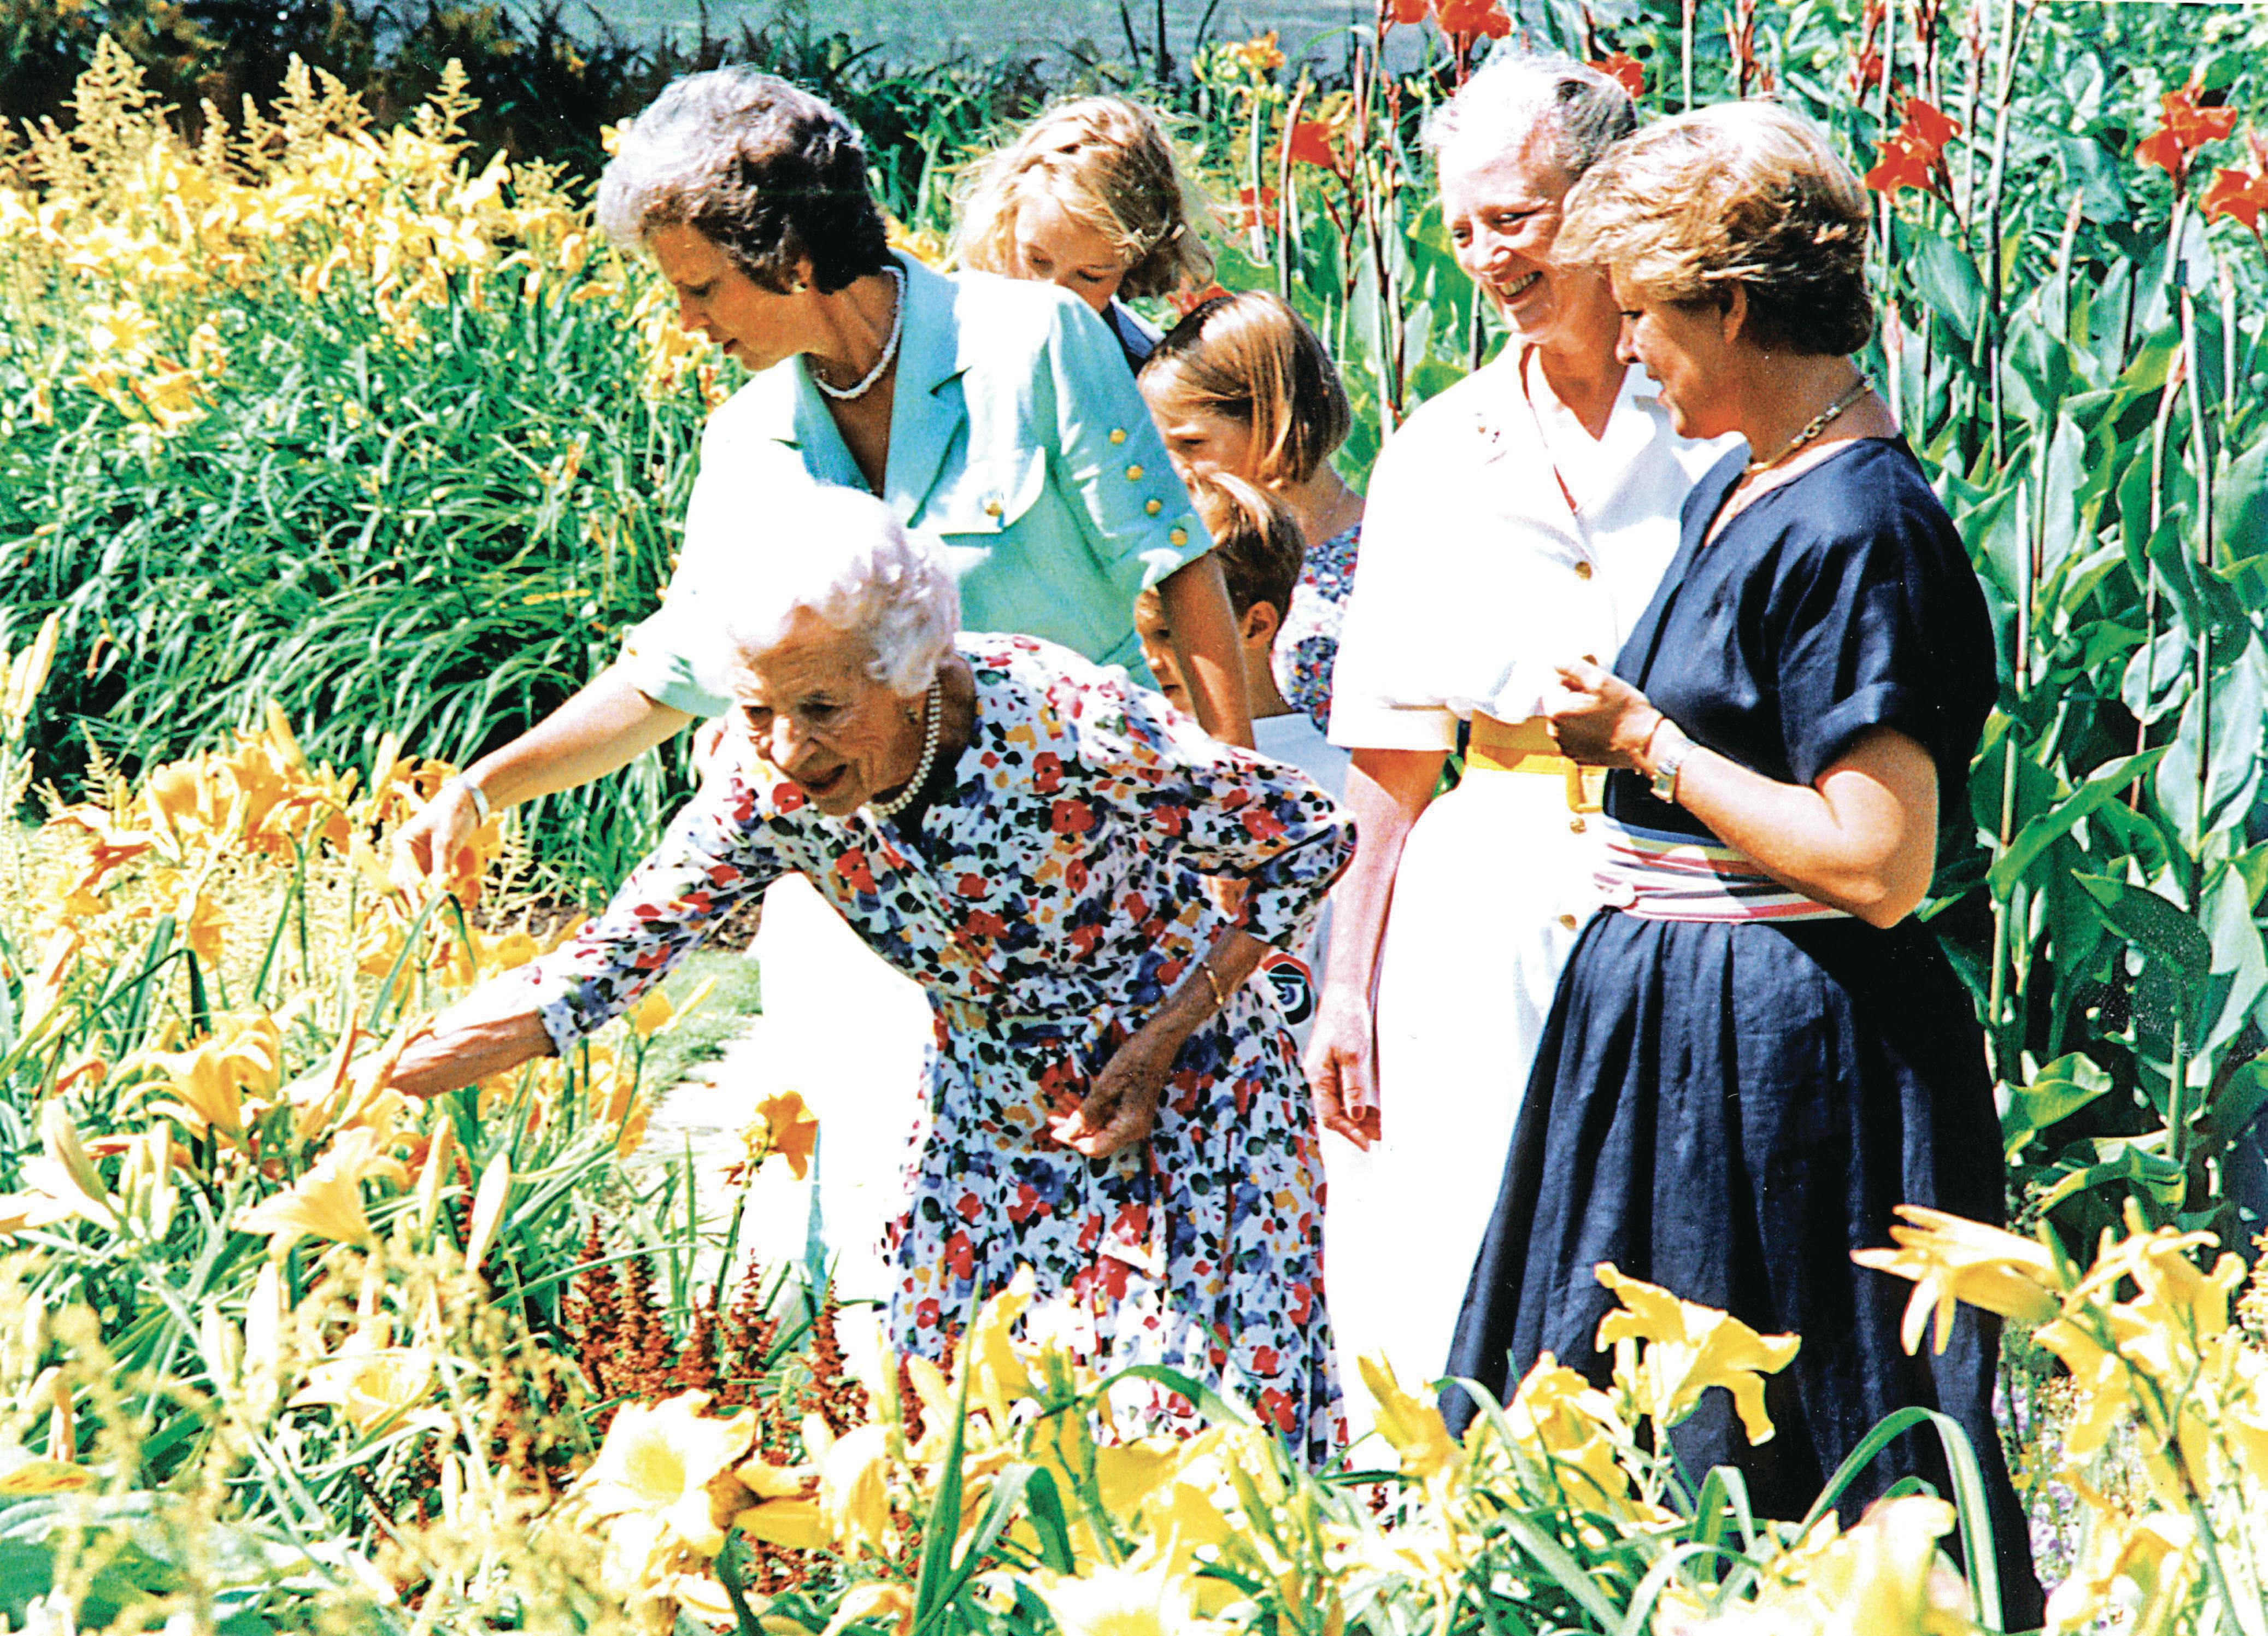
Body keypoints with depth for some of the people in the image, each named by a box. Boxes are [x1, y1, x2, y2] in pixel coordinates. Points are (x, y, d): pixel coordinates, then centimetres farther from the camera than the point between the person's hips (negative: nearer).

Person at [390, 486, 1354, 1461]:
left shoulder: (1070, 731, -31)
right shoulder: (768, 790, -19)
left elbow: (1311, 842, -18)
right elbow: (609, 962, -16)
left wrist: (1161, 1044, -22)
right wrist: (381, 1080, -29)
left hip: (1183, 1085, -4)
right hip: (992, 1117, 4)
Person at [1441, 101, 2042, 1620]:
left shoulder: (1859, 530, -19)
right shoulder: (1738, 490, 11)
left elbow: (1877, 866, -23)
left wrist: (1647, 743, -15)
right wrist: (1628, 727, 9)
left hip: (1779, 1052, -10)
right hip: (1673, 1019, 10)